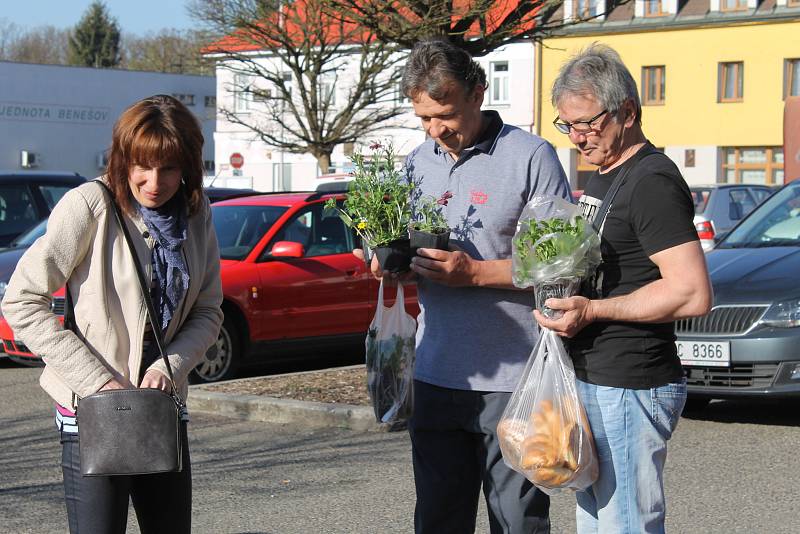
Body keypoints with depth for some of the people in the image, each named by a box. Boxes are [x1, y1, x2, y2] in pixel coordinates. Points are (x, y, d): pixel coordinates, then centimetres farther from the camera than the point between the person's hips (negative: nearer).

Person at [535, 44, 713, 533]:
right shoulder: (601, 180, 17)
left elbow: (693, 294, -22)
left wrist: (592, 309, -19)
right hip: (591, 383, 10)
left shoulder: (652, 181, -15)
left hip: (629, 391, -10)